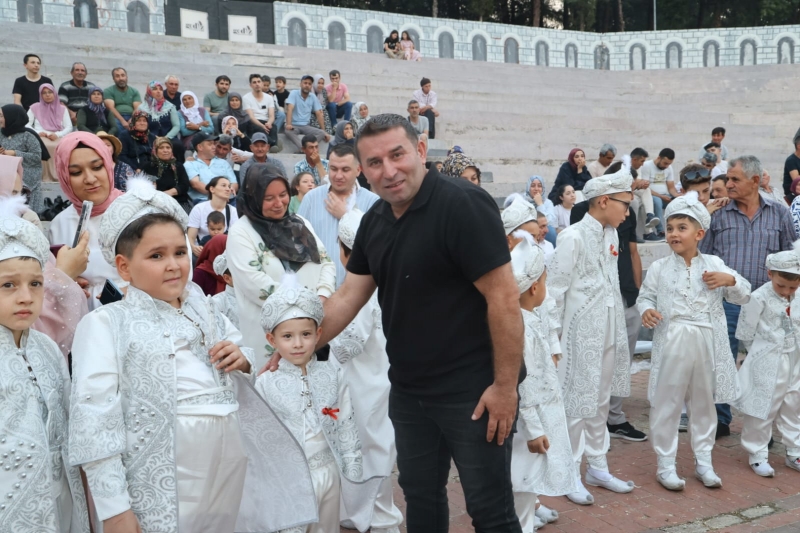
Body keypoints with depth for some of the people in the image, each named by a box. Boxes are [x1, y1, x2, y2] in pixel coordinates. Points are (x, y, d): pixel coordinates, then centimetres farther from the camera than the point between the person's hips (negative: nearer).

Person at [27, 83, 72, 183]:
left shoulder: (62, 109, 18)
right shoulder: (35, 108, 16)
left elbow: (69, 127, 8)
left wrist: (57, 134, -11)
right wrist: (37, 133, -11)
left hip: (57, 138, 0)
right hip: (40, 138, 0)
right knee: (44, 146, -38)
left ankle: (58, 176, -31)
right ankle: (45, 177, -36)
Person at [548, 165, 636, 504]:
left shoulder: (611, 234, 8)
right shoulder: (573, 237, -16)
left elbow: (613, 284, 13)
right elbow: (555, 291, -14)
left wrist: (619, 332, 12)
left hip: (608, 333, 7)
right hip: (580, 334, -7)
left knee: (601, 401, 16)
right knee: (575, 403, 3)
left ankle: (598, 467, 30)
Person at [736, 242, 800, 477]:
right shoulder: (758, 298, -17)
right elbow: (745, 335, -10)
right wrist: (762, 353, 0)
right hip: (766, 367, -6)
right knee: (761, 410, 1)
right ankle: (758, 455, 13)